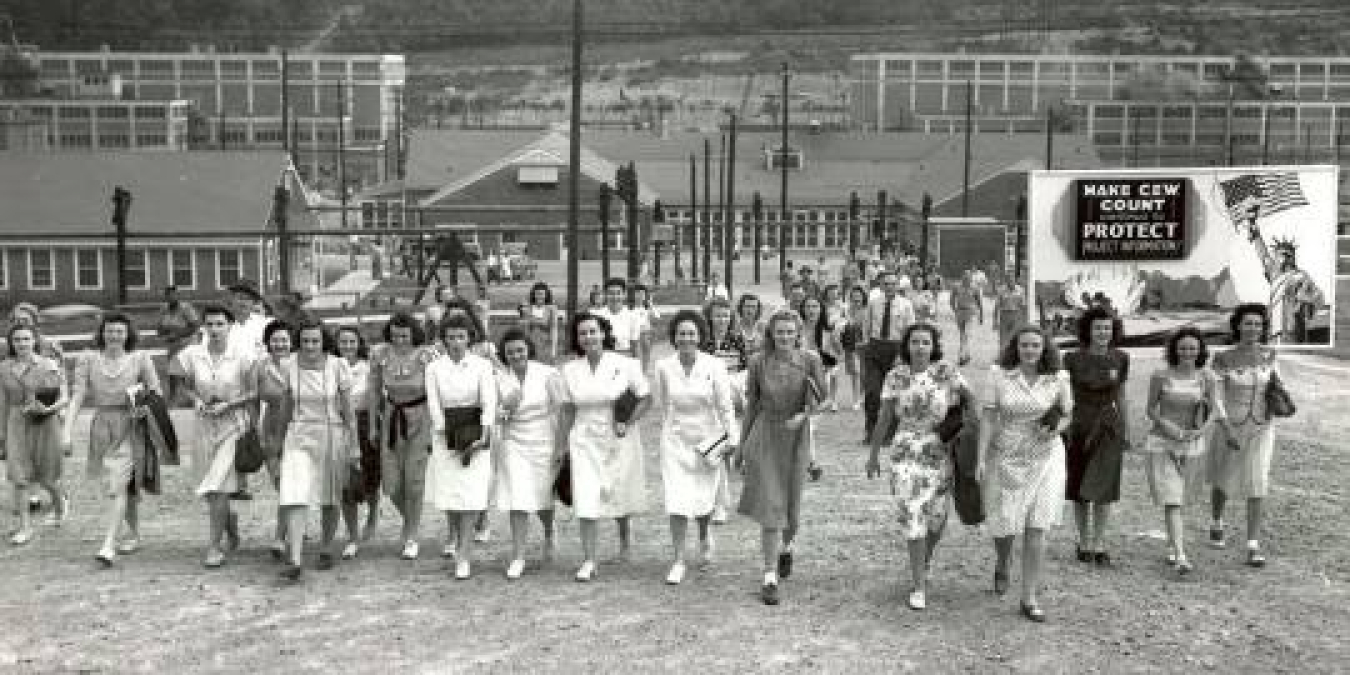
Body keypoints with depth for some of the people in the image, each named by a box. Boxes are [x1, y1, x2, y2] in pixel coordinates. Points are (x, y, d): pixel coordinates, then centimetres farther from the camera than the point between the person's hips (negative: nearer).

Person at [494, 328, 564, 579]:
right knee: (518, 500, -7)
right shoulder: (500, 378, 0)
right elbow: (495, 414, 6)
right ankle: (518, 556, 2)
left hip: (544, 443, -1)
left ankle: (549, 535, 42)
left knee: (542, 498, 11)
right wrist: (506, 408, -17)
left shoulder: (547, 374, -8)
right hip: (514, 444, 1)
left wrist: (561, 446, -9)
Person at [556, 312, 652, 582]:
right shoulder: (570, 370, 1)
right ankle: (588, 561, 0)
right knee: (586, 500, -6)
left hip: (619, 440, -1)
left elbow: (646, 398, -3)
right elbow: (568, 410, 7)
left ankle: (625, 535, 43)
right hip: (585, 440, 1)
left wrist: (628, 423, -15)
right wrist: (562, 445, 6)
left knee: (620, 495, 12)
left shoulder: (625, 365, -8)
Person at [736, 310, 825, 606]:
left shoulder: (810, 360, -6)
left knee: (791, 508, 11)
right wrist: (742, 444, 11)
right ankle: (770, 578, 1)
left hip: (796, 439, 1)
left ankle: (785, 547, 45)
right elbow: (752, 404, 6)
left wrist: (802, 416, -19)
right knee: (770, 508, -7)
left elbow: (816, 398, 2)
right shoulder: (758, 362, -3)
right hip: (764, 437, -1)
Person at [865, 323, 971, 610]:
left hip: (940, 453, 0)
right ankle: (919, 587, 0)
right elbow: (884, 417, 5)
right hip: (906, 454, 0)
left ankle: (923, 563, 41)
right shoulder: (895, 376, 0)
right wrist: (873, 455, 9)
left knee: (936, 515, 9)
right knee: (912, 515, -8)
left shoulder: (946, 371, -4)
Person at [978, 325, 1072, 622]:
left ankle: (1030, 598, 5)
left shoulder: (1058, 379, -4)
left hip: (1045, 459, 0)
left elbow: (1068, 415, 10)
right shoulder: (999, 375, -7)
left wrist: (1055, 430, -12)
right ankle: (1002, 567, 41)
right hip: (1006, 460, 0)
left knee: (1036, 529, -5)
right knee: (1004, 525, 5)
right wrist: (981, 459, -11)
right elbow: (989, 418, -6)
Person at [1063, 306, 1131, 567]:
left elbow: (1121, 397, 10)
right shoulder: (1073, 359, -5)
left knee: (1103, 488, -1)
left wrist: (1127, 431, 12)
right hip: (1079, 428, -1)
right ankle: (1084, 543, 22)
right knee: (1080, 490, 8)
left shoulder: (1120, 359, 2)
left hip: (1109, 429, 1)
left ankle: (1099, 545, 11)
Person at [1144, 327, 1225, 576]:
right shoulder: (1160, 375, -8)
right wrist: (1167, 426, -17)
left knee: (1178, 499, 17)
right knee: (1171, 502, -12)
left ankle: (1172, 546, 39)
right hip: (1161, 444, -2)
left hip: (1192, 446, 2)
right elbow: (1151, 409, 1)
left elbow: (1215, 413, -4)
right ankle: (1181, 558, -17)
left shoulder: (1207, 378, -3)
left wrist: (1202, 431, -23)